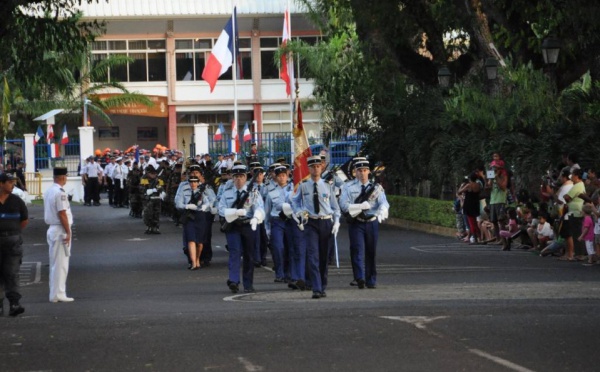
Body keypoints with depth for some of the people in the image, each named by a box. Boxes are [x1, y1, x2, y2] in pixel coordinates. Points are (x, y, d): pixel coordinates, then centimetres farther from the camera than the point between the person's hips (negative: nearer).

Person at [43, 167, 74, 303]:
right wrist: (68, 232, -15)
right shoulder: (60, 193, -18)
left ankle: (55, 293, 17)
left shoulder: (48, 191, 10)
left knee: (55, 263, 14)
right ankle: (58, 294, -3)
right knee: (61, 264, -4)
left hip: (52, 229, 9)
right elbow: (62, 214, -20)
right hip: (61, 230, -9)